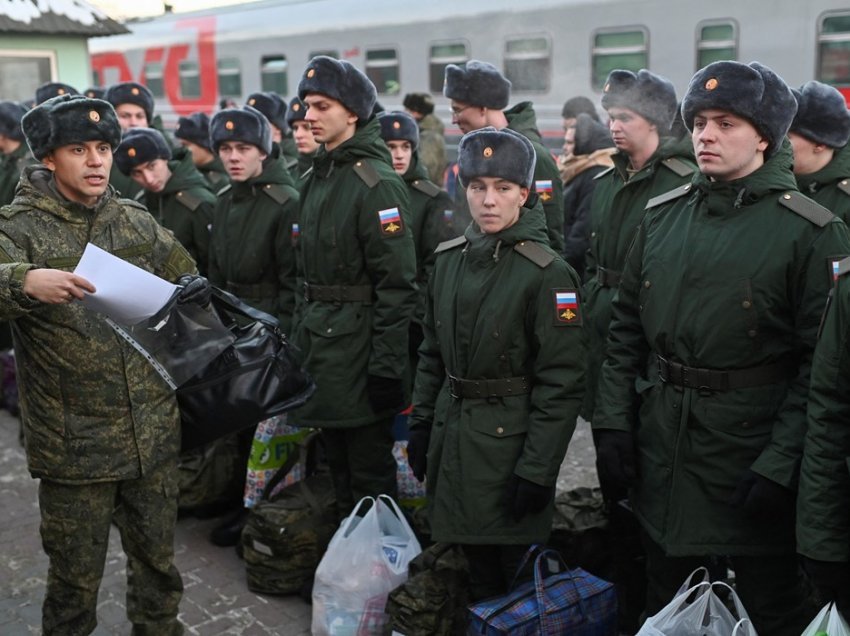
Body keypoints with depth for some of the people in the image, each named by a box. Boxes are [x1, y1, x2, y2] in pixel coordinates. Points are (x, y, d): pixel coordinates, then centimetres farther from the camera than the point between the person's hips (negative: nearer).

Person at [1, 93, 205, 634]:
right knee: (76, 574, 12)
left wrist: (197, 287, -6)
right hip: (74, 443, -3)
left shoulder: (137, 221, 6)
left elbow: (184, 276, 16)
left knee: (158, 559, 18)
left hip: (153, 431, 4)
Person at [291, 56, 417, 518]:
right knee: (337, 464, 19)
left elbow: (396, 284, -18)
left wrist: (386, 367, -20)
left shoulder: (376, 183, -15)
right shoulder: (316, 178, 13)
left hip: (358, 342, -9)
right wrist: (302, 333, 18)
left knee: (369, 473, 2)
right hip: (317, 337, 9)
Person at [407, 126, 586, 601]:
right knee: (468, 571, 18)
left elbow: (561, 383, -15)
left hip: (509, 440, -6)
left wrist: (538, 470, -17)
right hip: (451, 435, 6)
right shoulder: (450, 258, 5)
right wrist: (421, 424, 10)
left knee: (516, 581, 7)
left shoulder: (548, 273, -14)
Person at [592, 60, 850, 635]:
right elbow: (627, 328, 8)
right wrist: (613, 424, 2)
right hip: (661, 453, 5)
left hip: (749, 451, -4)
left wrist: (780, 463, -17)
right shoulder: (663, 215, 5)